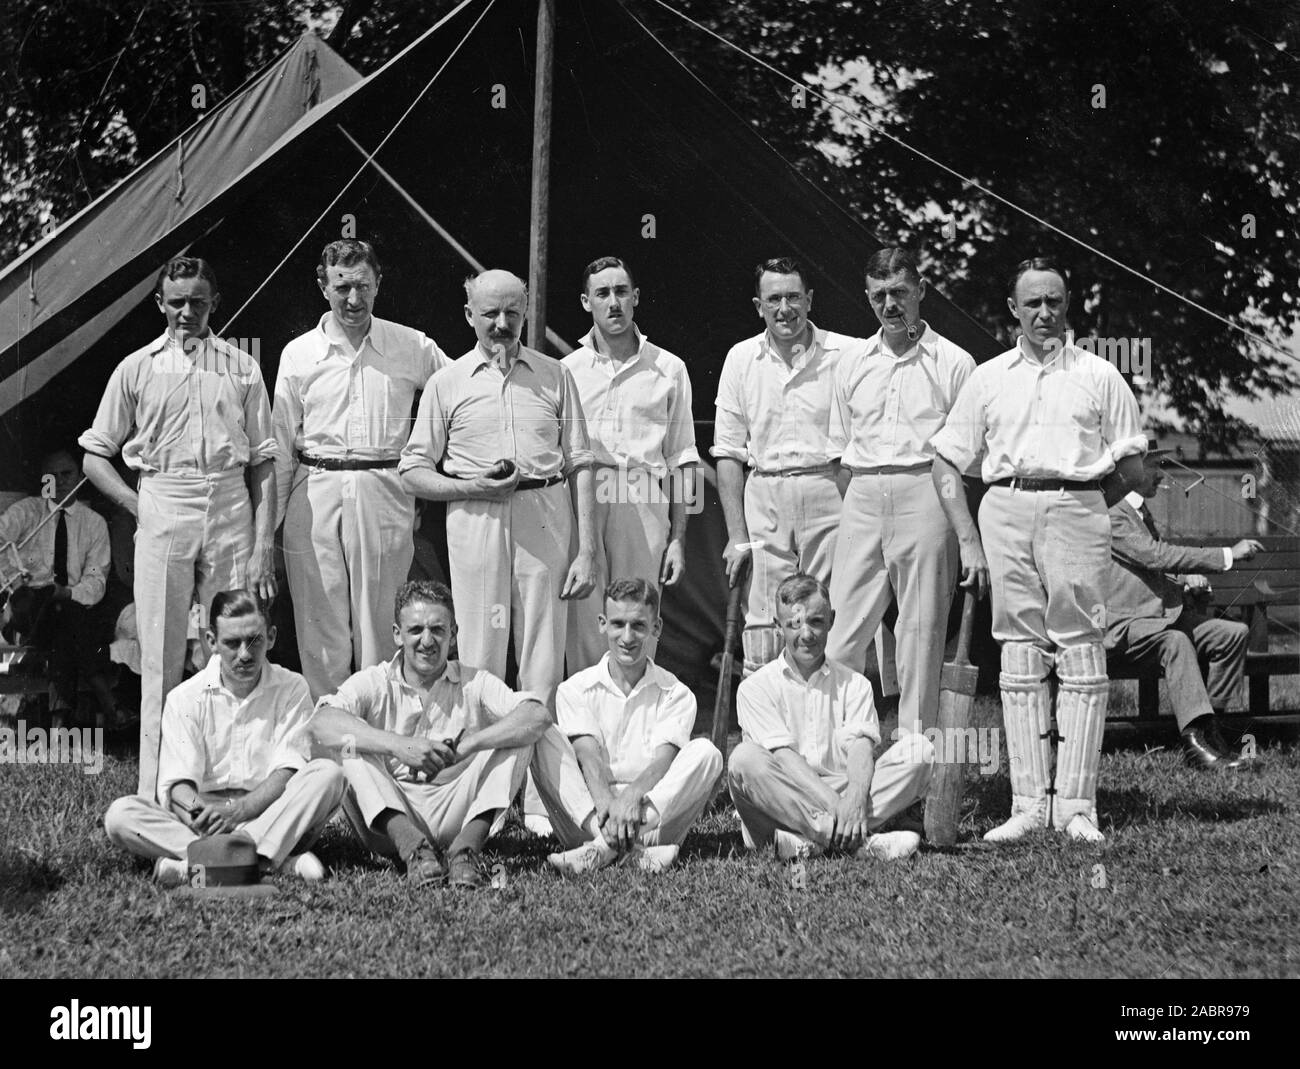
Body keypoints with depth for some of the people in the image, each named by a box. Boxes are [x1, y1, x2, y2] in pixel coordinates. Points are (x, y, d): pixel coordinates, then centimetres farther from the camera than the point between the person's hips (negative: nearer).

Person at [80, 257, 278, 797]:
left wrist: (263, 544, -1)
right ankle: (155, 791, 1)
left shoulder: (242, 368, 11)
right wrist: (138, 505, -1)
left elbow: (263, 462, 8)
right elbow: (95, 454, 12)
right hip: (163, 513, -1)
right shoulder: (137, 368, 9)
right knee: (161, 657, -1)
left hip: (231, 510, 1)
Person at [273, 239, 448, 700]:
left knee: (380, 623, 0)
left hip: (386, 494, -1)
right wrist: (267, 523, 8)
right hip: (315, 495, 1)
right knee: (320, 623, 2)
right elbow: (280, 446, 10)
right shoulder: (298, 354, 7)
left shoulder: (412, 348, 4)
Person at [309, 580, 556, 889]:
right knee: (352, 744, -22)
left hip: (455, 816, 1)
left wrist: (467, 745, -27)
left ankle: (467, 846, -31)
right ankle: (412, 846, -38)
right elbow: (322, 723, -19)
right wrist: (398, 745, -32)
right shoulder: (374, 683, 3)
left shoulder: (474, 683, 6)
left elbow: (538, 717, -13)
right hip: (387, 818, -1)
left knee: (516, 737, -13)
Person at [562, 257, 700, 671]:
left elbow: (681, 461, 10)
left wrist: (678, 539, 4)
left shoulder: (668, 370, 10)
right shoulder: (567, 371, 10)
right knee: (584, 626, -3)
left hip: (644, 506, 0)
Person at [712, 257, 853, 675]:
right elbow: (728, 452, 10)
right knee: (762, 633, -2)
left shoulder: (846, 355, 1)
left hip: (829, 495, -2)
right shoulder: (741, 359, 8)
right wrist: (736, 534, 4)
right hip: (764, 497, 2)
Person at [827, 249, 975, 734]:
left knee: (921, 630, -2)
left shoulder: (953, 363, 4)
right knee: (842, 627, -3)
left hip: (924, 496, -3)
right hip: (862, 497, 3)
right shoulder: (852, 364, 16)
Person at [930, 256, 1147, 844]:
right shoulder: (987, 378, 15)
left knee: (1080, 658, -5)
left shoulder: (1099, 376, 11)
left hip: (1076, 513, -2)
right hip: (1004, 512, 2)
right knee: (1020, 659, 2)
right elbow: (947, 464, 13)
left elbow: (1131, 468, 11)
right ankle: (1029, 802, 4)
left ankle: (1075, 805, -5)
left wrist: (1081, 504, 3)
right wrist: (969, 543, 5)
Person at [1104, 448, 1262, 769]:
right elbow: (1155, 556, -23)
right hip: (1121, 629, -9)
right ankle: (1194, 740, -37)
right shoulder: (1112, 514, -14)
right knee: (1175, 640, -37)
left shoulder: (1141, 511, 19)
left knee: (1235, 633, -8)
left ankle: (1206, 726, -4)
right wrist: (1227, 555, -21)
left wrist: (1185, 579, 6)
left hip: (1161, 616, 9)